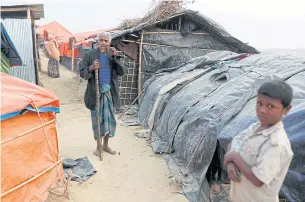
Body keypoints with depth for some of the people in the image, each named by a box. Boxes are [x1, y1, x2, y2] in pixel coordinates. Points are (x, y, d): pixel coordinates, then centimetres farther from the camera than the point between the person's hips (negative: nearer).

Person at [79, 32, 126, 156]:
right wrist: (91, 68, -24)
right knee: (97, 119, 6)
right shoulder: (89, 55, -5)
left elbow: (122, 72, -4)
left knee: (109, 118, 10)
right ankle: (98, 146, 23)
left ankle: (105, 145, 28)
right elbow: (82, 73, -5)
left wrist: (116, 57, -15)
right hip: (95, 92, -3)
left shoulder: (113, 55, 4)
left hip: (110, 91, 3)